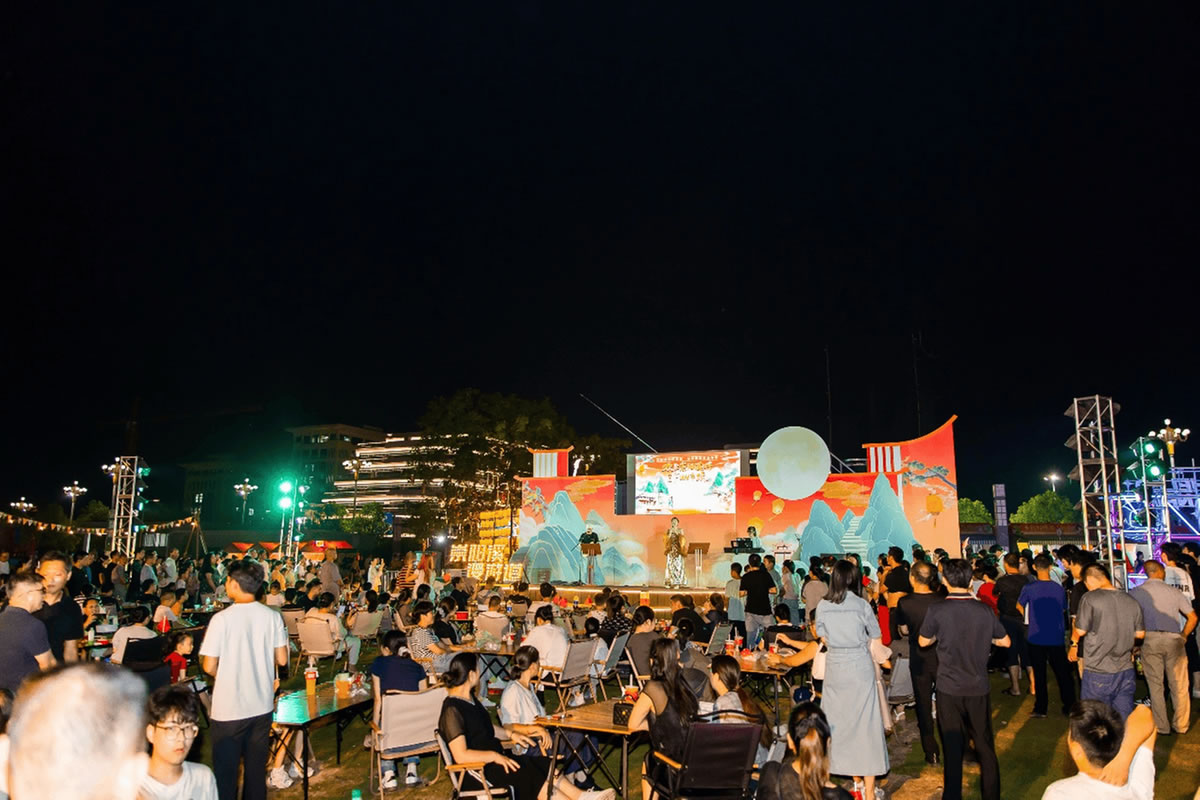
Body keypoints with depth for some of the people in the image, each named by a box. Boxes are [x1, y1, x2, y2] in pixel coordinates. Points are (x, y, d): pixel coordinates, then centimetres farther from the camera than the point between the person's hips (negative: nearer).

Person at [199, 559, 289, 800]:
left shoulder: (222, 619, -16)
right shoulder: (273, 616, -5)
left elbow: (210, 667, -14)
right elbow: (282, 660, 0)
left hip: (229, 708, -3)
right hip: (262, 705, 4)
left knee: (226, 771, 11)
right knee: (256, 769, 17)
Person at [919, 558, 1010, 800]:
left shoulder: (937, 610, -14)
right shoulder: (984, 610, -7)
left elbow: (923, 641, -1)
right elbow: (1005, 641, 7)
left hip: (949, 689, -2)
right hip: (978, 688, 2)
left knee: (953, 748, 7)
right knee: (985, 746, 16)